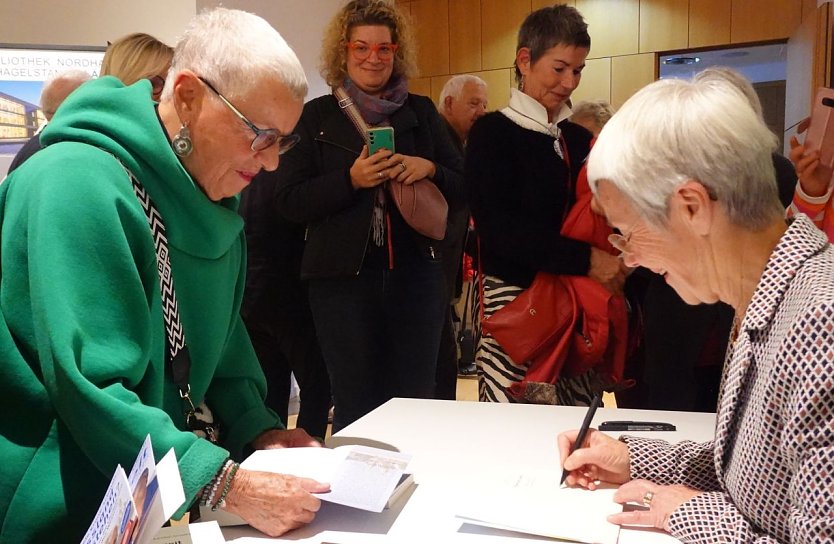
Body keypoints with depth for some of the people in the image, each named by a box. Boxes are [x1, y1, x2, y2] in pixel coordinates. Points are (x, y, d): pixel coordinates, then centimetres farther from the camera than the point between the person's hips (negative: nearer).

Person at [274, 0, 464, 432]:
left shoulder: (421, 112, 10)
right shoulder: (317, 116, 4)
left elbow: (462, 189, 10)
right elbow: (289, 202, -3)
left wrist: (429, 169, -10)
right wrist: (350, 180, -17)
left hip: (416, 274, 2)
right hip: (343, 278, -2)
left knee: (416, 402, 8)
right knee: (354, 408, 6)